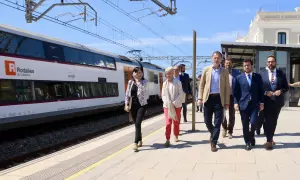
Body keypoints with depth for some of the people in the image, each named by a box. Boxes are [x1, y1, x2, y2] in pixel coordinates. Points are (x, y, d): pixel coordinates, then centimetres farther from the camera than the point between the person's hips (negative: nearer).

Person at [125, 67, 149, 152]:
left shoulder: (144, 82, -3)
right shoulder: (130, 82, 6)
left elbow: (142, 88, -21)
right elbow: (127, 94, 8)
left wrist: (138, 80, -16)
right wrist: (127, 104, 1)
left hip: (142, 105, -4)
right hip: (133, 105, 4)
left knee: (138, 123, -13)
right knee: (136, 124, 12)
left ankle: (136, 143, -13)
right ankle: (140, 140, 28)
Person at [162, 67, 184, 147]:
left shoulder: (177, 82, -2)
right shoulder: (164, 83, 7)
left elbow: (181, 94, -7)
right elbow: (163, 95, 7)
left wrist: (174, 103, -16)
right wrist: (167, 103, -10)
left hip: (176, 105, -1)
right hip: (167, 105, 1)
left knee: (176, 122, 11)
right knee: (168, 122, -5)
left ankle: (176, 136, 28)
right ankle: (167, 140, -6)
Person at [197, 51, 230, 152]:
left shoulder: (224, 72, 6)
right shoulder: (206, 70, 7)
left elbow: (227, 87, 5)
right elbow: (201, 85, 6)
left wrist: (227, 102, -1)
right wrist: (200, 98, -3)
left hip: (219, 98, -1)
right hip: (208, 98, 1)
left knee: (218, 122, -2)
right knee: (207, 120, 5)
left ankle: (214, 143, 7)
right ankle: (213, 133, 35)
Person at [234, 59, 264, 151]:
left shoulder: (258, 76, 8)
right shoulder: (239, 77, 6)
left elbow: (261, 90, 8)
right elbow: (236, 91, 4)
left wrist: (261, 102, 1)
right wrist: (236, 102, -5)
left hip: (254, 104, 0)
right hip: (243, 104, 0)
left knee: (253, 122, -10)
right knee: (245, 125, 3)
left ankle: (251, 136, 20)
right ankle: (248, 142, 15)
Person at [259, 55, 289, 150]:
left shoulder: (281, 73, 3)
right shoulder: (262, 73, -2)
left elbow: (286, 87, 6)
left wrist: (281, 91, -13)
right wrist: (265, 92, -16)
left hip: (277, 101, 2)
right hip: (267, 101, -2)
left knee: (274, 121, 13)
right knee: (268, 121, -1)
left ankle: (270, 139, 28)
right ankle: (269, 140, 8)